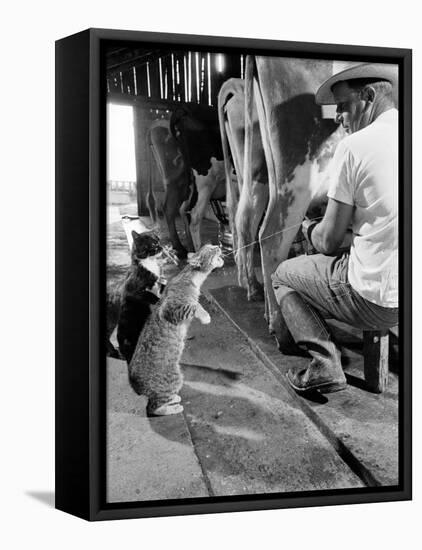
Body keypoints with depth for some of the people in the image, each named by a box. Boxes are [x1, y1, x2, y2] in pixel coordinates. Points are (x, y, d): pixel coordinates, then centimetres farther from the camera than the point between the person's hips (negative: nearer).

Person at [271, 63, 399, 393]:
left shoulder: (355, 145, -14)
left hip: (377, 301, -7)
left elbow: (329, 242, -10)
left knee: (283, 275, 17)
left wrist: (308, 228, 12)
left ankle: (325, 364, 8)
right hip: (406, 288, 7)